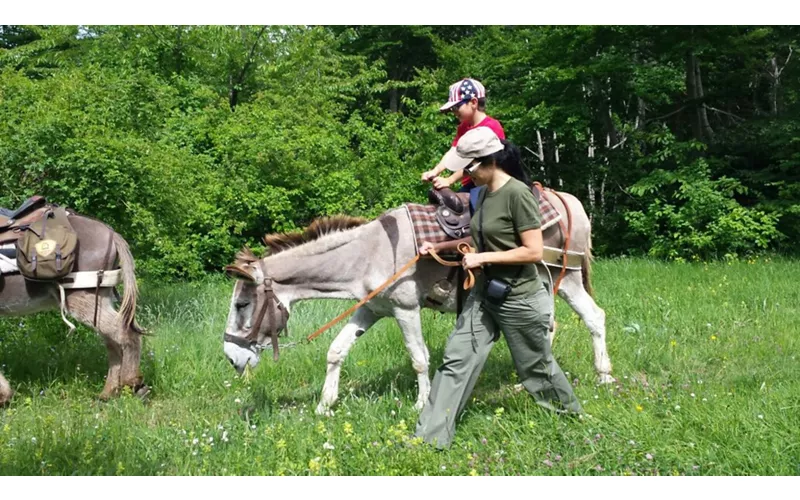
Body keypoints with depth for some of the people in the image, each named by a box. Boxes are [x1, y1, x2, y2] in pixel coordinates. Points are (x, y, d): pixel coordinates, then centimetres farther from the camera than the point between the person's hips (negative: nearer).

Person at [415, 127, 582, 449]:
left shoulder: (517, 194, -21)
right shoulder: (483, 193, 4)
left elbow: (534, 252, -23)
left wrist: (483, 258, -22)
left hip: (519, 299, -8)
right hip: (484, 294, 8)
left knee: (536, 367, 11)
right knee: (456, 359, 2)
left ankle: (572, 416, 38)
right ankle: (431, 436, 5)